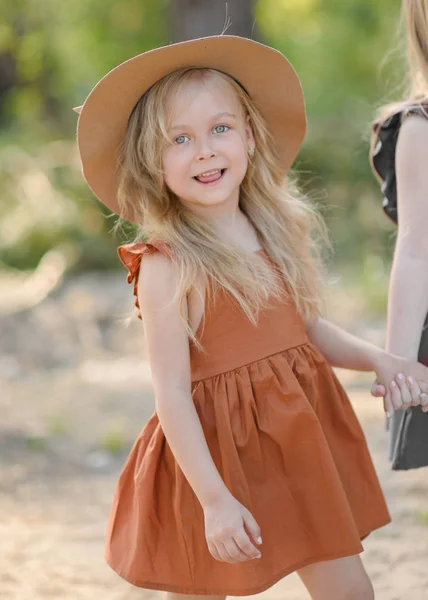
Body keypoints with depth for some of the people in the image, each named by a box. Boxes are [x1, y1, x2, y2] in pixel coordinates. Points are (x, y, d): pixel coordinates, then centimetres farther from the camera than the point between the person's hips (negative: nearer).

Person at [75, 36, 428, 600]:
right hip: (219, 452, -5)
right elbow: (172, 394, -17)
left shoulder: (280, 235, 3)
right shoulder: (166, 267, -16)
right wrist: (214, 499, -20)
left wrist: (379, 360, 0)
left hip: (302, 445, 6)